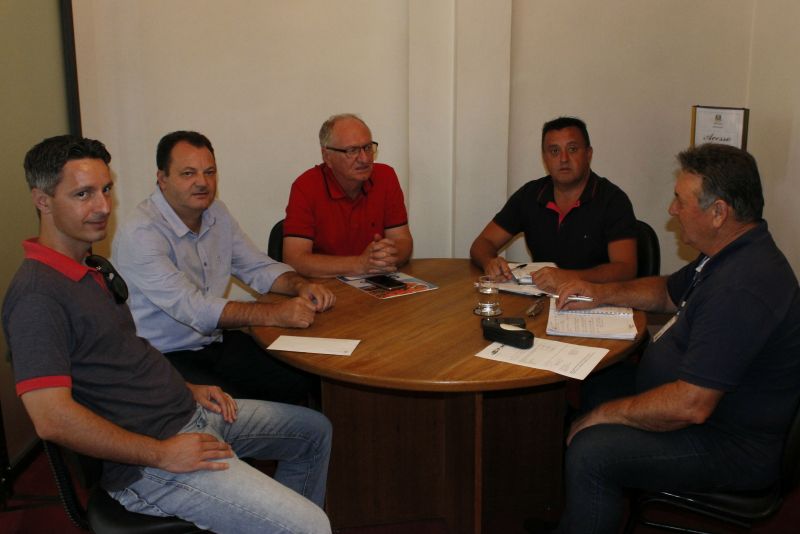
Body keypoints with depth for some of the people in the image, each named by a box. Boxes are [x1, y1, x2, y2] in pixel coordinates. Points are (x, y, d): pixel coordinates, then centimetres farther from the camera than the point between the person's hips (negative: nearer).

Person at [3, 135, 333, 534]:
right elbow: (52, 418, -27)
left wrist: (186, 389, 12)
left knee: (314, 430, 22)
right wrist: (161, 454, -21)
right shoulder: (37, 295, -20)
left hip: (190, 412, 10)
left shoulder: (95, 268, 12)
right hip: (146, 468, -10)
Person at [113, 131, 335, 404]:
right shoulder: (140, 234, -20)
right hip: (166, 358, -7)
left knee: (306, 381, -8)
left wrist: (301, 286, -10)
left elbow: (259, 267, 13)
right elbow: (191, 308, -28)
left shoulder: (217, 213, 7)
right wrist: (275, 314, -33)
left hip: (217, 341, 7)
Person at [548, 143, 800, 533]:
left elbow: (690, 405, -32)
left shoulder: (742, 289, -31)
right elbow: (668, 292, 24)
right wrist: (603, 293, 6)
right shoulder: (728, 254, 4)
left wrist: (606, 414, -18)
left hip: (731, 444, -11)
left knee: (591, 451, -25)